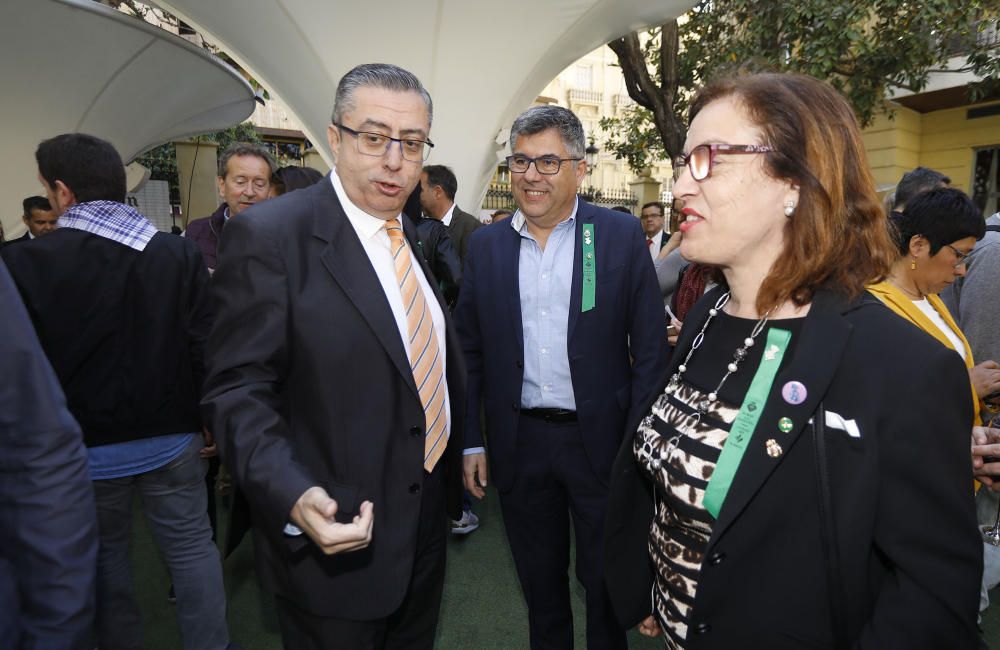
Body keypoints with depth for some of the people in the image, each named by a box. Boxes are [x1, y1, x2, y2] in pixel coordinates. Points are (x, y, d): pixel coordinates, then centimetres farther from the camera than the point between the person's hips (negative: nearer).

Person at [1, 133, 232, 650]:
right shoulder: (180, 254, -10)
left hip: (84, 448, 0)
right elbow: (206, 348, -8)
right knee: (192, 547, 13)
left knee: (104, 556, 20)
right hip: (170, 438, 1)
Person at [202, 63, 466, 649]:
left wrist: (460, 450, 13)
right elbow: (238, 391, -19)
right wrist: (293, 497, -33)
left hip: (427, 519, 7)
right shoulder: (270, 234, -18)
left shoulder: (416, 237, 6)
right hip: (334, 538, -7)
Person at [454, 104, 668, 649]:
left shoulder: (622, 235, -5)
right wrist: (471, 441, 3)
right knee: (539, 583, 21)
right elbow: (470, 351, 5)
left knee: (607, 584, 16)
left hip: (599, 439, -2)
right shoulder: (486, 245, 3)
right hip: (519, 441, 3)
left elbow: (649, 347, -4)